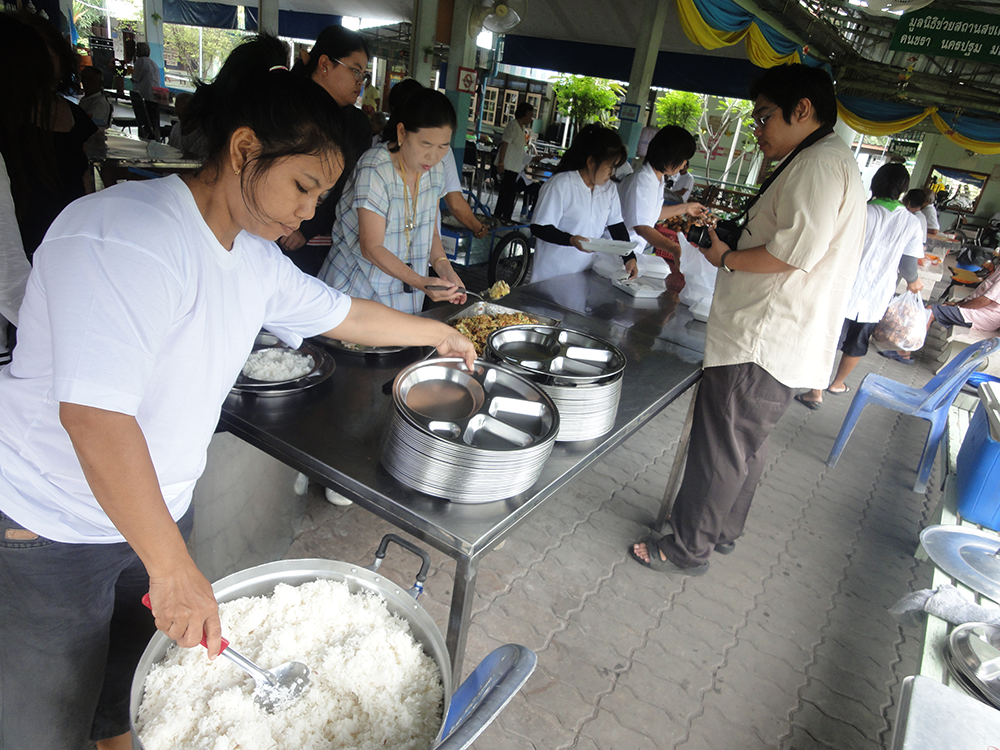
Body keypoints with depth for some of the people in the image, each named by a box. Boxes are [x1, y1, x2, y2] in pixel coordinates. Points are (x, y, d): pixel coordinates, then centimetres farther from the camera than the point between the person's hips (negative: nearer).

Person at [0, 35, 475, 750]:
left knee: (135, 686, 22)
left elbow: (342, 313, 14)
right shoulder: (126, 235, -27)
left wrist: (438, 332, 22)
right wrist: (173, 568, -33)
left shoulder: (255, 258, 0)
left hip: (157, 509, 7)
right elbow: (94, 410, -35)